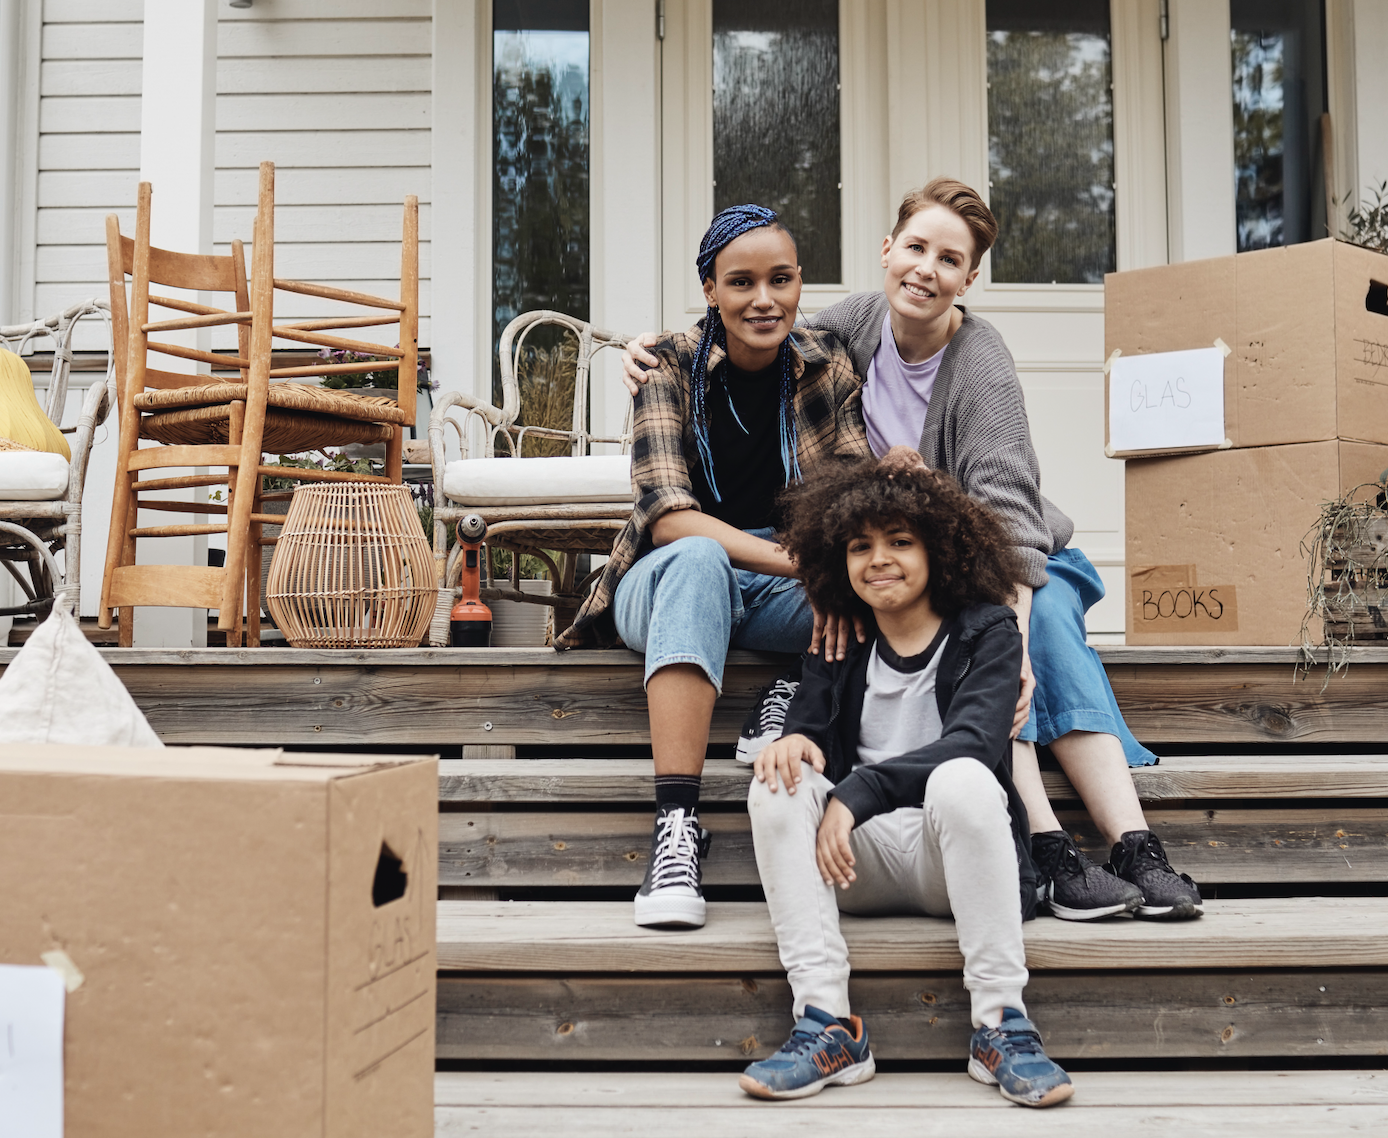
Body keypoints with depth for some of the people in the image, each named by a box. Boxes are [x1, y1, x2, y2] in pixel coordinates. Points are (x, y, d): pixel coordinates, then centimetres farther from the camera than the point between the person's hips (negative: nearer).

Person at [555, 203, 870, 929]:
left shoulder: (825, 367, 0)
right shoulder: (673, 367, -9)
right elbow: (667, 514, -21)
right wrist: (796, 560, -35)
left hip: (779, 595, 2)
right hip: (671, 581, -2)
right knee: (696, 561, -39)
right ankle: (675, 826, -43)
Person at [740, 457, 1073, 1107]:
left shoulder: (984, 632, 2)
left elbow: (972, 742, -15)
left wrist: (856, 794, -26)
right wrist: (794, 740, -20)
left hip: (954, 858, -3)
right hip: (858, 863, 4)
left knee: (962, 779, -34)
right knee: (779, 787, -24)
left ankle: (1001, 1026, -29)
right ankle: (828, 1026, -29)